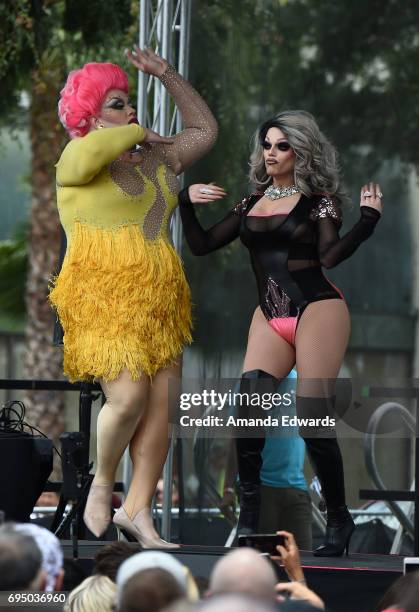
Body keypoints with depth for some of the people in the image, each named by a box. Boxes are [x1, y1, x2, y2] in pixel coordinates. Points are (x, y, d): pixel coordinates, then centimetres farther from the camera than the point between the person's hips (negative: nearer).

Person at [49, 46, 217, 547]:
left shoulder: (157, 161, 20)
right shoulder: (77, 162, 0)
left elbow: (205, 129, 30)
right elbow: (91, 152, -25)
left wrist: (167, 76, 23)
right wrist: (139, 133, -5)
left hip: (158, 298, 7)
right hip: (103, 296, -7)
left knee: (162, 402, -4)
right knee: (129, 396, -20)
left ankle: (137, 509, 0)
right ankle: (102, 483, 5)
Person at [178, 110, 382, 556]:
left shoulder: (318, 200, 1)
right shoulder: (252, 204, 15)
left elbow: (329, 256, -13)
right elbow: (202, 245, 15)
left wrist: (366, 221, -23)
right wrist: (187, 203, 3)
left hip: (317, 312, -5)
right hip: (270, 318, 5)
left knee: (313, 420, -10)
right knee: (248, 401, -16)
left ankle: (338, 518, 6)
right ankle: (248, 516, -9)